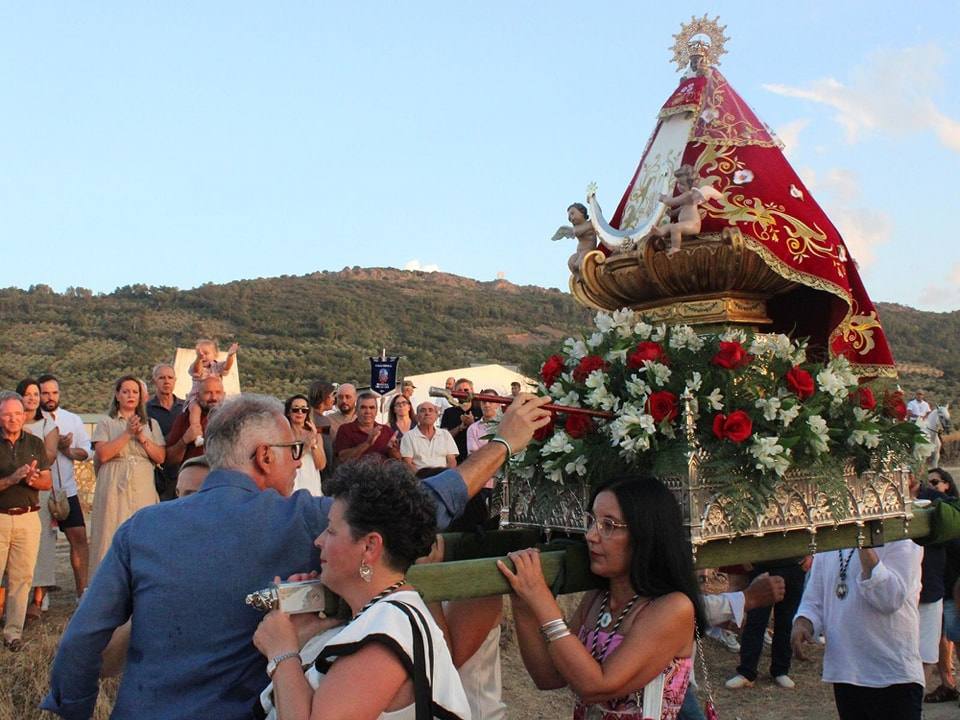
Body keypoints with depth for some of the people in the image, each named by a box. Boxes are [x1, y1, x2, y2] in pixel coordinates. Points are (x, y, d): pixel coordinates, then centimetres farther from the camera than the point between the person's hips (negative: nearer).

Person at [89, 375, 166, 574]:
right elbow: (102, 454, -7)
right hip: (114, 488, -2)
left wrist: (141, 437, -5)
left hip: (143, 489, 2)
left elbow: (160, 457, 6)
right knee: (113, 534, -6)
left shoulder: (151, 424, 16)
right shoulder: (106, 423, 8)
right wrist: (128, 434, -9)